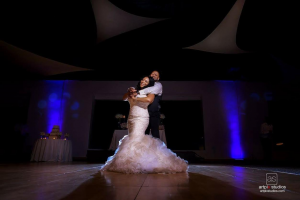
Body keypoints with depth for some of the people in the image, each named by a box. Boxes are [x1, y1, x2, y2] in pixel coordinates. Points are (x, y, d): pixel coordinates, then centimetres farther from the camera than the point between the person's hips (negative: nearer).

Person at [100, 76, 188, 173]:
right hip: (131, 118, 7)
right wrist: (129, 92, 2)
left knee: (135, 138, -20)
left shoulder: (149, 92, 4)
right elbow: (124, 98, 21)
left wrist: (135, 98, -8)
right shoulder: (135, 91, 20)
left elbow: (149, 99, -18)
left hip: (141, 118, -6)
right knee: (131, 139, 3)